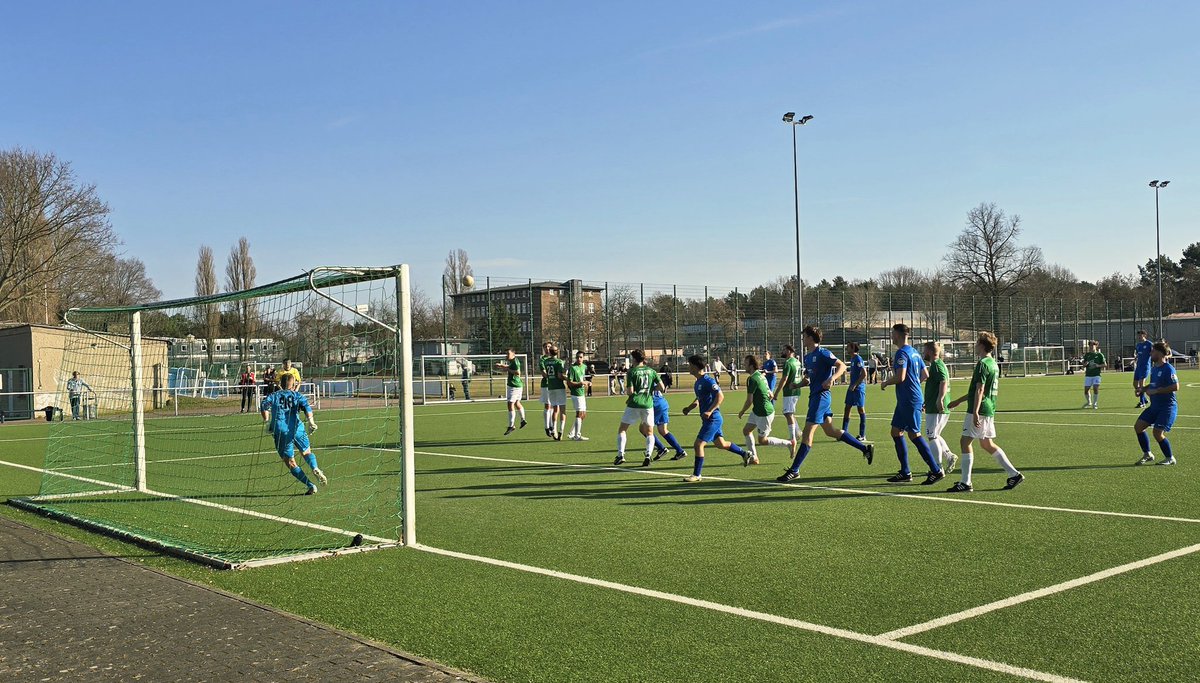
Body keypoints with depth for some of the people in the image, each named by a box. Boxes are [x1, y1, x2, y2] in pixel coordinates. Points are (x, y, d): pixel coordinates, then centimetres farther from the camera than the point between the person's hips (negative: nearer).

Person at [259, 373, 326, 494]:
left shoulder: (274, 396, 16)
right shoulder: (297, 395, 15)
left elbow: (264, 405, -3)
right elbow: (306, 406, -5)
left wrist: (267, 422, 1)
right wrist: (311, 421, -15)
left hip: (280, 431, -1)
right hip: (297, 429, 1)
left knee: (290, 463, 6)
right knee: (307, 452, 19)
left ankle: (311, 486, -4)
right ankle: (315, 468, -15)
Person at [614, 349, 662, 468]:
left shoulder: (632, 371, -4)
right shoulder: (651, 371, 5)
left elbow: (630, 391, -10)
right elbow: (661, 387, 2)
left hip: (634, 404, -2)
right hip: (648, 404, 2)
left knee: (622, 430, 13)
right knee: (650, 433, 13)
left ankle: (620, 455, 4)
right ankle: (648, 456, -6)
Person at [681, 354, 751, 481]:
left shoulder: (708, 381, -18)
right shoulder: (698, 381, 12)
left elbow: (720, 397, -22)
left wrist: (709, 411, -28)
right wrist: (690, 407, 10)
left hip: (712, 419, -10)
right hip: (709, 419, 10)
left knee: (698, 444, -10)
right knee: (720, 444, 20)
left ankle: (696, 475, -3)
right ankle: (745, 454, 35)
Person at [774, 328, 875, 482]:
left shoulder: (822, 353, -11)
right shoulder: (807, 357, 16)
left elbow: (842, 365, -15)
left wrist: (831, 378, -31)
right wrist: (796, 385, 5)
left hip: (821, 396, -10)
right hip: (814, 396, 10)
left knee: (807, 433, -8)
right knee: (830, 431, 15)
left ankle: (794, 470, -7)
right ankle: (865, 448, 24)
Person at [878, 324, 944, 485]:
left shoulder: (902, 353, -15)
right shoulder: (914, 352, 15)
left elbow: (900, 377, -22)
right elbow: (925, 375, 18)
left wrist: (885, 383, -6)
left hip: (910, 400, -10)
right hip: (905, 401, 10)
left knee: (914, 434, -7)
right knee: (896, 432, 12)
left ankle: (936, 471, -5)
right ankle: (905, 472, 15)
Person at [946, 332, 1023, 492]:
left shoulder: (982, 364, -13)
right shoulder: (993, 363, 17)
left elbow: (979, 390, -21)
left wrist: (975, 412, -25)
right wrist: (958, 401, 31)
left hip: (979, 411, -10)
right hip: (990, 410, 10)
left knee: (965, 442, -5)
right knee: (987, 444, 16)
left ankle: (965, 483, -4)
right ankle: (1014, 474, 15)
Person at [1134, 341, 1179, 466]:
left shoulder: (1168, 369, -16)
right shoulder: (1154, 368, 11)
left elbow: (1175, 387, -23)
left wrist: (1156, 391, -21)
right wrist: (1143, 388, 8)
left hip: (1168, 406, -9)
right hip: (1155, 405, 9)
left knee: (1158, 433, -14)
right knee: (1138, 426, 2)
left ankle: (1170, 458, 7)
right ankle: (1147, 455, 15)